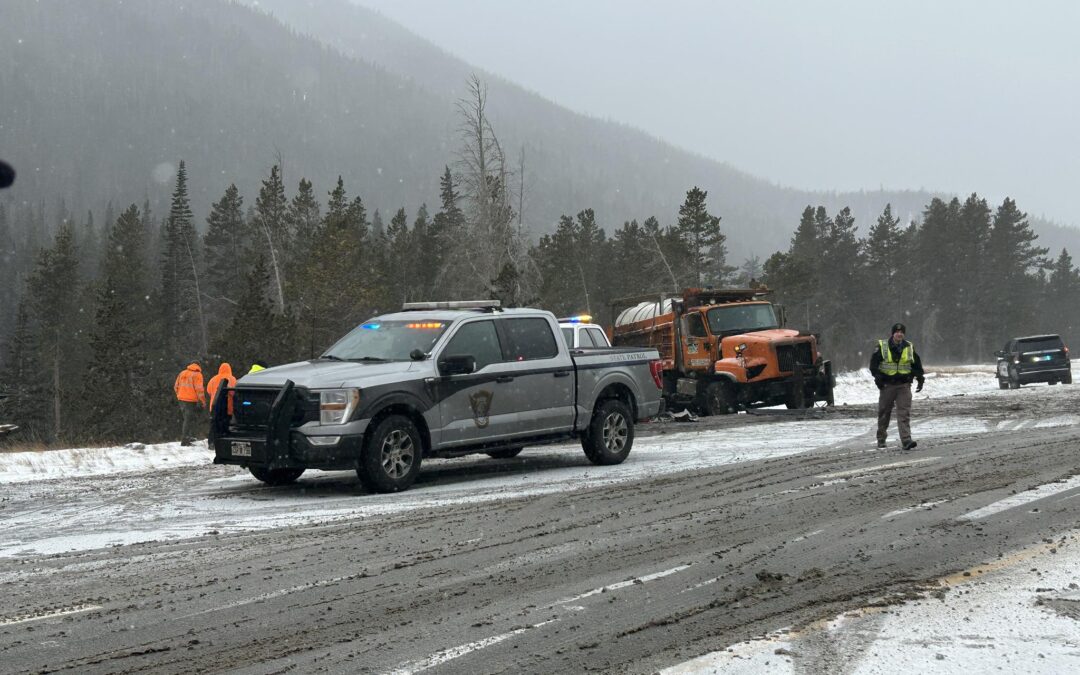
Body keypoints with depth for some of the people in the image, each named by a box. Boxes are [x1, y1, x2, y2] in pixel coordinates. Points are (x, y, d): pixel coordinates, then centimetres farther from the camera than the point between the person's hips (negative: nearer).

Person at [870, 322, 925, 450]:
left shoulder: (910, 348, 8)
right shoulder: (882, 347, -1)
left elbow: (917, 365, 16)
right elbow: (873, 363, -2)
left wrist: (920, 378, 6)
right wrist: (878, 377, -15)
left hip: (904, 386, 1)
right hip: (887, 385, -1)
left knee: (904, 413, -10)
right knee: (884, 413, 9)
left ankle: (906, 440, -17)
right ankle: (881, 439, 23)